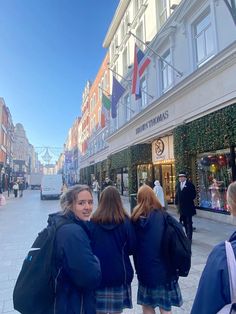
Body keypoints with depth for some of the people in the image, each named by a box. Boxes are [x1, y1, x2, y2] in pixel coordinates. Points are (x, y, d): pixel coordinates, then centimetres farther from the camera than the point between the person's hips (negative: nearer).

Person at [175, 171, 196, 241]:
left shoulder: (190, 184, -9)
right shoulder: (178, 185, 8)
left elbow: (193, 194, -9)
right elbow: (177, 194, 11)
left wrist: (189, 200, -13)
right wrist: (177, 202, 3)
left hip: (188, 207, -6)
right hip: (181, 207, 6)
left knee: (189, 222, 0)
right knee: (185, 222, 14)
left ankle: (189, 237, 6)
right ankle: (188, 236, 26)